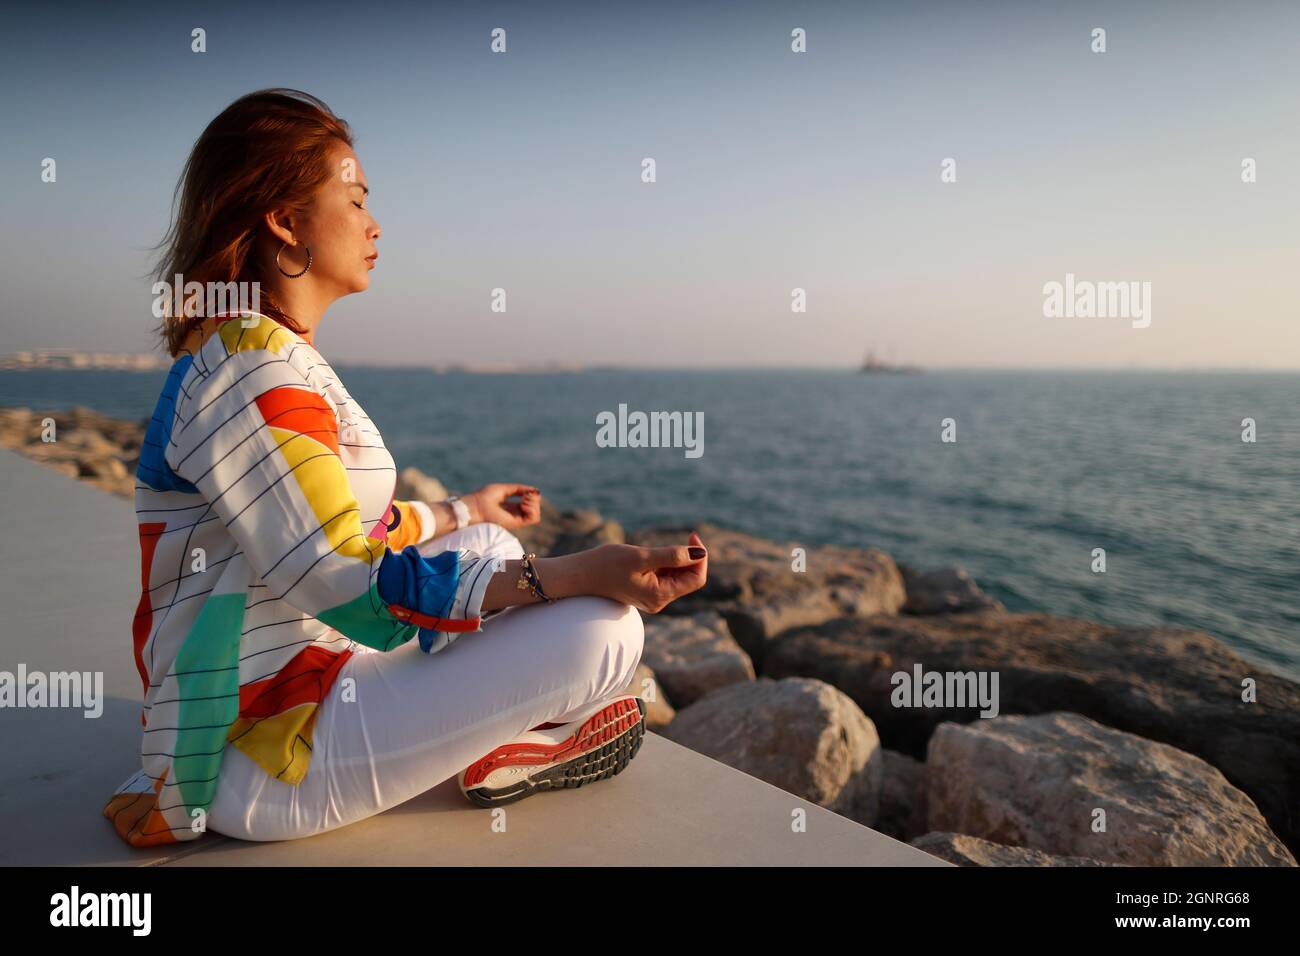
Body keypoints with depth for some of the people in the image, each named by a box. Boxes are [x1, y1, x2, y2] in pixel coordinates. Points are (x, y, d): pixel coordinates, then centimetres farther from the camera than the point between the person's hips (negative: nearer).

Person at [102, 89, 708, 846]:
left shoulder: (276, 357, 11)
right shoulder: (251, 371, -21)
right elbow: (350, 586, -26)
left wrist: (464, 513, 31)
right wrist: (575, 574, -31)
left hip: (299, 681, 11)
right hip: (262, 758, -11)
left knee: (493, 545, 20)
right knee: (603, 629, -20)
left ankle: (507, 729, 6)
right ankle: (503, 758, 10)